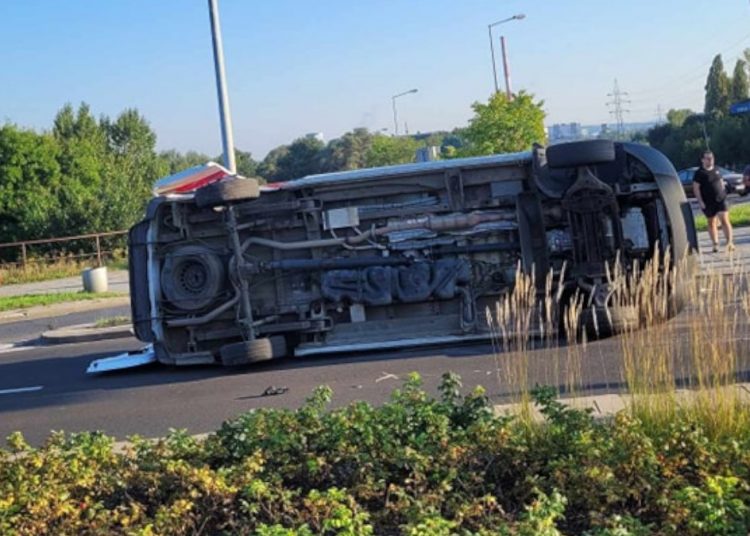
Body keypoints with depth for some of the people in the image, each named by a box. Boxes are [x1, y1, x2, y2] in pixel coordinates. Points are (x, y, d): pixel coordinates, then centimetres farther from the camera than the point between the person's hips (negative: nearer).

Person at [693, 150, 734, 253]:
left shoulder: (716, 170, 9)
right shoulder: (699, 173, -5)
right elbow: (696, 188, -8)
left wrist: (724, 194, 13)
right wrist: (700, 202, -13)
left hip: (721, 200, 2)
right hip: (708, 203, -2)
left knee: (725, 220, -11)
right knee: (711, 223, 9)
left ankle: (730, 242, -15)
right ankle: (715, 244, 17)